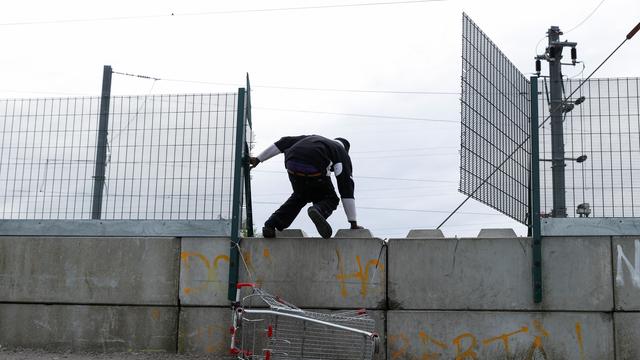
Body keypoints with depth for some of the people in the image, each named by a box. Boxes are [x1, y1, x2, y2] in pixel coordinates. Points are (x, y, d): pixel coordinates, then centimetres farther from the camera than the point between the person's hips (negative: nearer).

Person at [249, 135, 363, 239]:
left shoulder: (311, 138, 39)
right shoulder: (342, 152, 25)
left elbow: (284, 143, 31)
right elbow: (346, 186, 19)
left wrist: (258, 159, 32)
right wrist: (353, 223, 18)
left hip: (292, 167, 5)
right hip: (314, 170, -5)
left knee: (299, 197, 31)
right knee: (330, 199, 17)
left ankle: (271, 225, 19)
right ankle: (318, 211, -18)